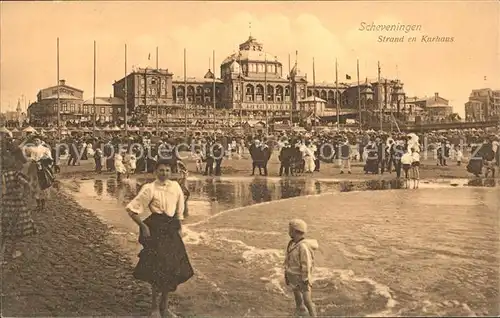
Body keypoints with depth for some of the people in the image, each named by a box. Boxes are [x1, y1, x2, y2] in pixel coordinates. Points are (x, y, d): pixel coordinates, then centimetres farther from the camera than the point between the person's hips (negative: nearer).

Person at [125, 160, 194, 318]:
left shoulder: (175, 186, 4)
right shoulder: (149, 189, -12)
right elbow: (131, 209, -12)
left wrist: (179, 228, 11)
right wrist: (143, 226, -12)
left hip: (172, 230, 5)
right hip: (156, 230, -5)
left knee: (172, 267, 10)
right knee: (158, 268, -3)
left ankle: (164, 305, 28)